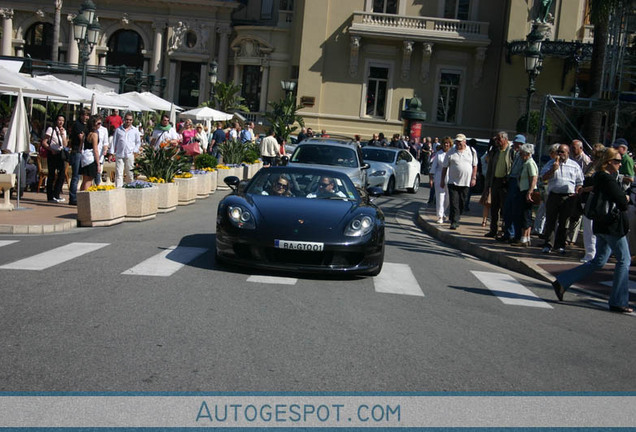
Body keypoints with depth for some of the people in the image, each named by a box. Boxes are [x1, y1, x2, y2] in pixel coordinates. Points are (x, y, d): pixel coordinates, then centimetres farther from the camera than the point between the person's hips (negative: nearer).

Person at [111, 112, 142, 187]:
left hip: (130, 155, 0)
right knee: (118, 173, -5)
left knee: (130, 173, 4)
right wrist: (113, 152, 5)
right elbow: (114, 141, 13)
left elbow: (138, 142, 14)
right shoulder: (118, 129, 9)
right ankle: (118, 188, -5)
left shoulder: (135, 130, 9)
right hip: (119, 155, 0)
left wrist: (135, 151, 1)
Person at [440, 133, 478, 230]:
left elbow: (474, 166, 10)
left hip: (466, 182, 1)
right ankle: (454, 222, -9)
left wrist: (473, 178, 2)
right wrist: (442, 180, 5)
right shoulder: (451, 152, 3)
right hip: (453, 182, -1)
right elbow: (445, 167, 7)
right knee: (454, 203, -9)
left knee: (461, 203, 7)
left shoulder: (472, 151, 6)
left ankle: (456, 220, 21)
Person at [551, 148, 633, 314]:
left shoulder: (599, 177, 11)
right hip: (613, 225, -9)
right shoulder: (608, 179, -18)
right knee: (624, 261, 2)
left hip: (602, 225, 9)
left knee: (598, 261, 14)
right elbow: (622, 204, -21)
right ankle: (618, 302, 7)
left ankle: (562, 282, 11)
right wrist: (626, 198, 2)